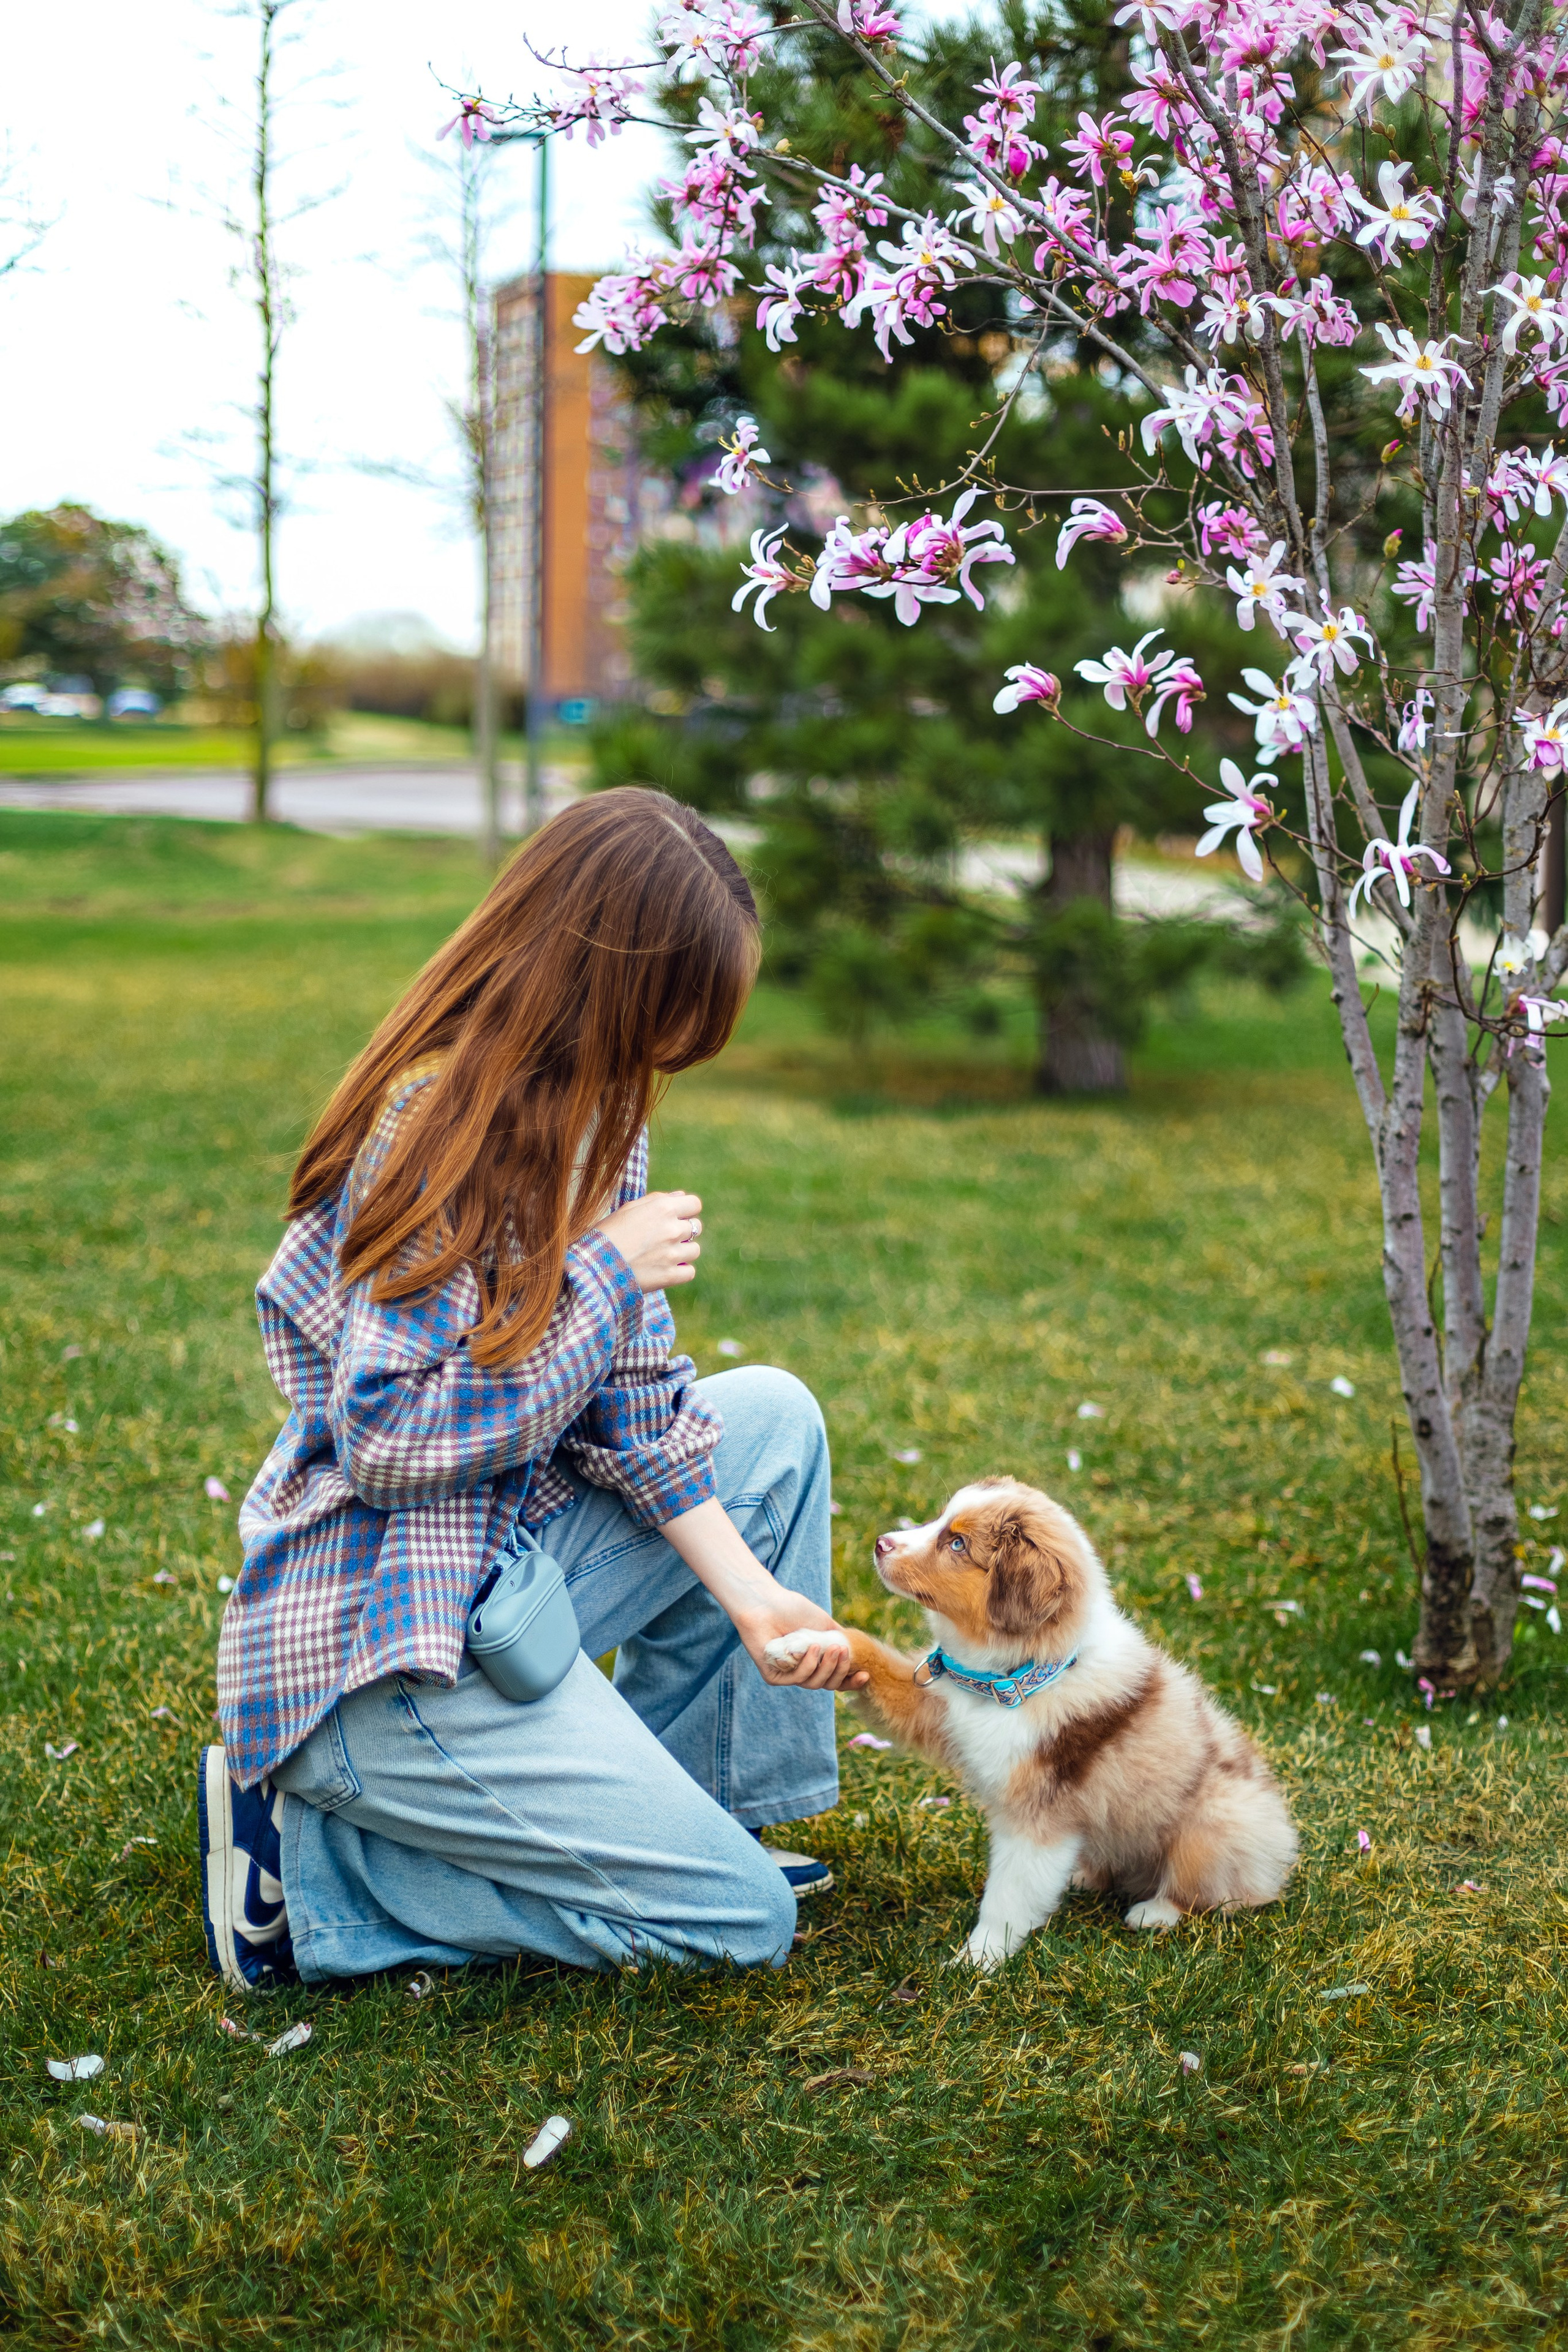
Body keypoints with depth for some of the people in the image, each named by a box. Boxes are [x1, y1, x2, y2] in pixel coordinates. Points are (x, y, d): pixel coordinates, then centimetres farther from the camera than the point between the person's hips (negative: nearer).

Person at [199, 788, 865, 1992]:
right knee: (741, 1918, -5)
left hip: (512, 1556, 9)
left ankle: (667, 1806, 14)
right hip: (383, 1649, -9)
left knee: (776, 1419, 10)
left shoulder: (593, 1108, 5)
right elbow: (390, 1439, -25)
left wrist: (749, 1591, -3)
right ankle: (304, 1852, -2)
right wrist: (606, 1271, -20)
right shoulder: (437, 1129, -22)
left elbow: (630, 1397, 6)